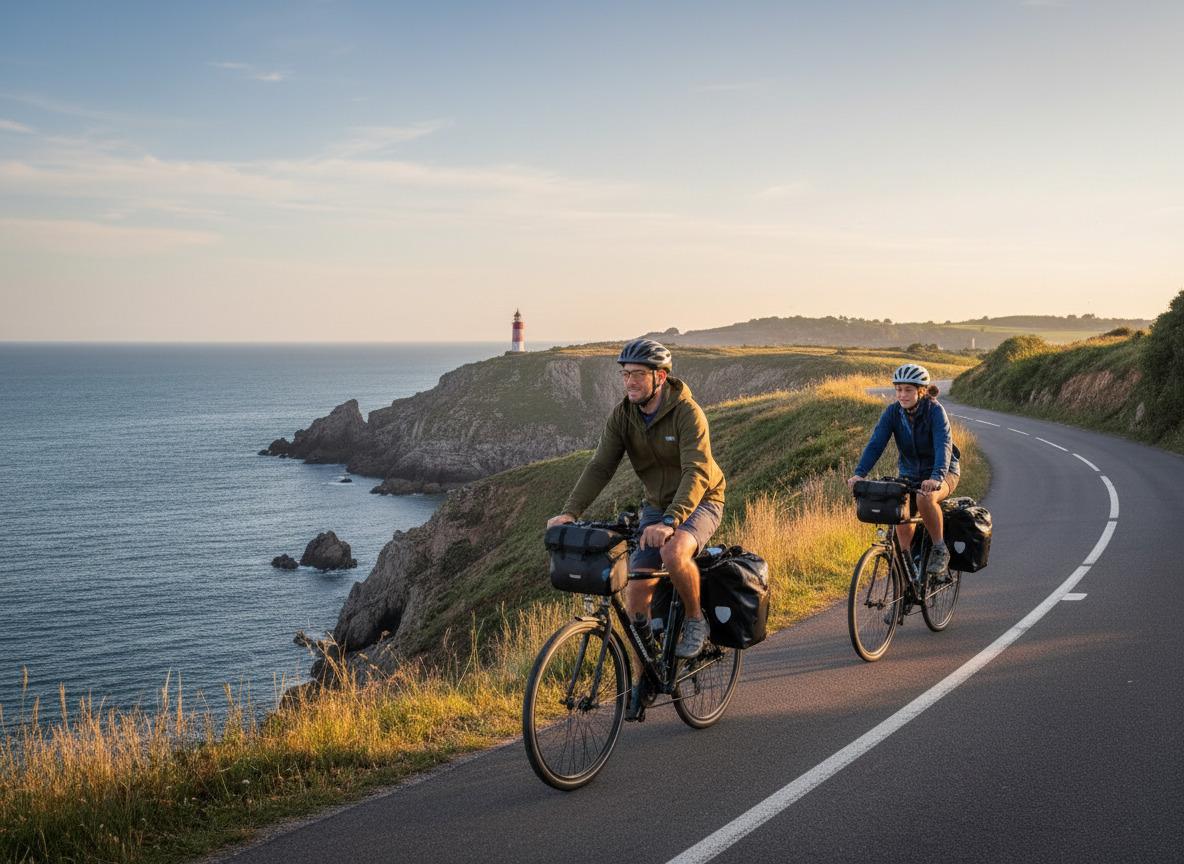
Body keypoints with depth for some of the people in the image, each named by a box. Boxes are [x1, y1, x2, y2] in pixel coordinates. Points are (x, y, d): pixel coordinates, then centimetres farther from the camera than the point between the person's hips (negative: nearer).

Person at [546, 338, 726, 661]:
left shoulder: (687, 413, -23)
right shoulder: (622, 416, -7)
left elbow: (696, 473, -33)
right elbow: (600, 467, -12)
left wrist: (670, 522, -47)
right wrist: (569, 513, -27)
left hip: (698, 501, -5)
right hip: (657, 504, 5)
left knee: (673, 552, -36)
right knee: (636, 591, -7)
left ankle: (696, 621, -9)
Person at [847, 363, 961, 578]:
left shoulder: (934, 410, -20)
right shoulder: (892, 412, -9)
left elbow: (944, 445, -34)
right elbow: (875, 444, -18)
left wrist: (936, 477, -52)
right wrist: (859, 474, -35)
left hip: (942, 473, -4)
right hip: (910, 475, 4)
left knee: (924, 497, -37)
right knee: (903, 527, -18)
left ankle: (939, 549, -17)